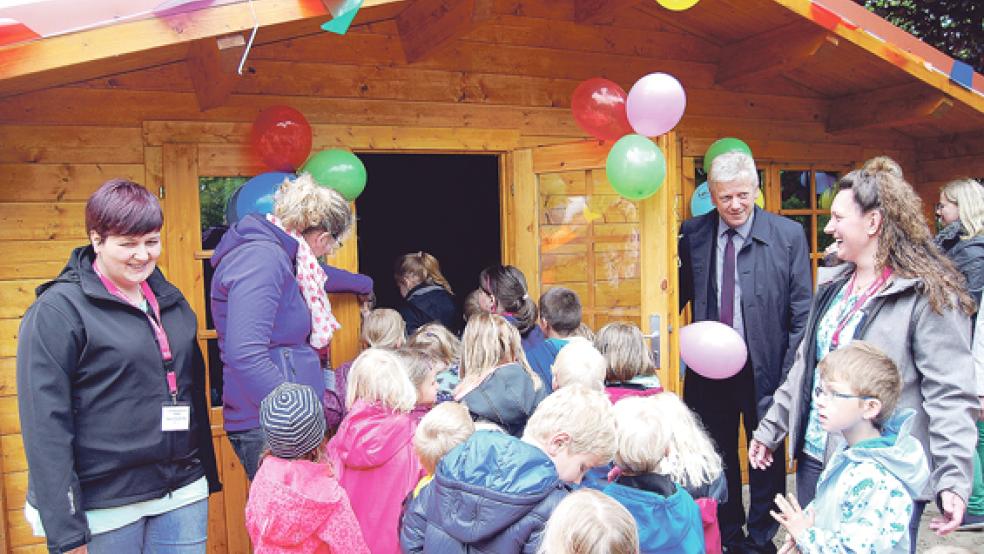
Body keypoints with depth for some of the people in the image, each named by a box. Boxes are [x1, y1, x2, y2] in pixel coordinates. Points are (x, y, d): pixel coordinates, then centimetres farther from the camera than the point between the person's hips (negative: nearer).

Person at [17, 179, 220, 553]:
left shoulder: (171, 301, 9)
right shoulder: (58, 309, -9)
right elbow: (45, 423, -13)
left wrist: (208, 475, 17)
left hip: (184, 495, 5)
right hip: (105, 510, -5)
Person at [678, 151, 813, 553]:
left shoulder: (788, 234, -6)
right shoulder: (692, 233, -1)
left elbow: (802, 312, -5)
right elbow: (681, 293, 4)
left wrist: (793, 375, -10)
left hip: (765, 367, -2)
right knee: (718, 457, 16)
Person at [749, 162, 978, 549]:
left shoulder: (929, 296, -13)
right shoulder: (835, 288, 9)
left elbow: (950, 395, -17)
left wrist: (953, 480, -24)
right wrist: (770, 429, 17)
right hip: (814, 459, 7)